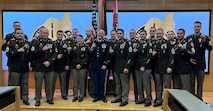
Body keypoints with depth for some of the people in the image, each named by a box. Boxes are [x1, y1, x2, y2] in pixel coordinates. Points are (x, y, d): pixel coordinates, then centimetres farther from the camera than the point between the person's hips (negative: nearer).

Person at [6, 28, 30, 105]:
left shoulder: (27, 42, 7)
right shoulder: (11, 42, -2)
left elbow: (31, 54, 13)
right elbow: (8, 53, -12)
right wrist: (18, 51, -20)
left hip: (25, 67, 3)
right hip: (15, 68, -3)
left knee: (25, 83, 10)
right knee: (14, 84, 3)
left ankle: (25, 98, 20)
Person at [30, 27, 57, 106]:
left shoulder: (51, 43, 7)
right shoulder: (36, 42, 1)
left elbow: (55, 53, 3)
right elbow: (32, 53, -10)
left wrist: (49, 61, -10)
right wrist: (42, 49, -18)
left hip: (50, 67, 2)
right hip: (39, 67, -2)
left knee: (49, 84, 8)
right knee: (38, 84, 4)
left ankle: (49, 98, 22)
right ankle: (37, 100, 17)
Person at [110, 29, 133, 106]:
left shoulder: (127, 43, -8)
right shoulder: (115, 43, 14)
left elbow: (129, 56, -14)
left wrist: (126, 67, -19)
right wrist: (111, 52, -1)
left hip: (123, 67, -7)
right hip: (116, 66, 7)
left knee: (124, 84, -2)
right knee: (117, 83, 14)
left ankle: (125, 99, 5)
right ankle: (118, 97, 25)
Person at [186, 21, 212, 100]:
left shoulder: (205, 37, 4)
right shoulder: (188, 38, 8)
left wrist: (205, 41, -26)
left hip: (200, 64, -1)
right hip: (191, 63, 1)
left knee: (200, 82, 5)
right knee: (191, 82, 7)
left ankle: (199, 98, 16)